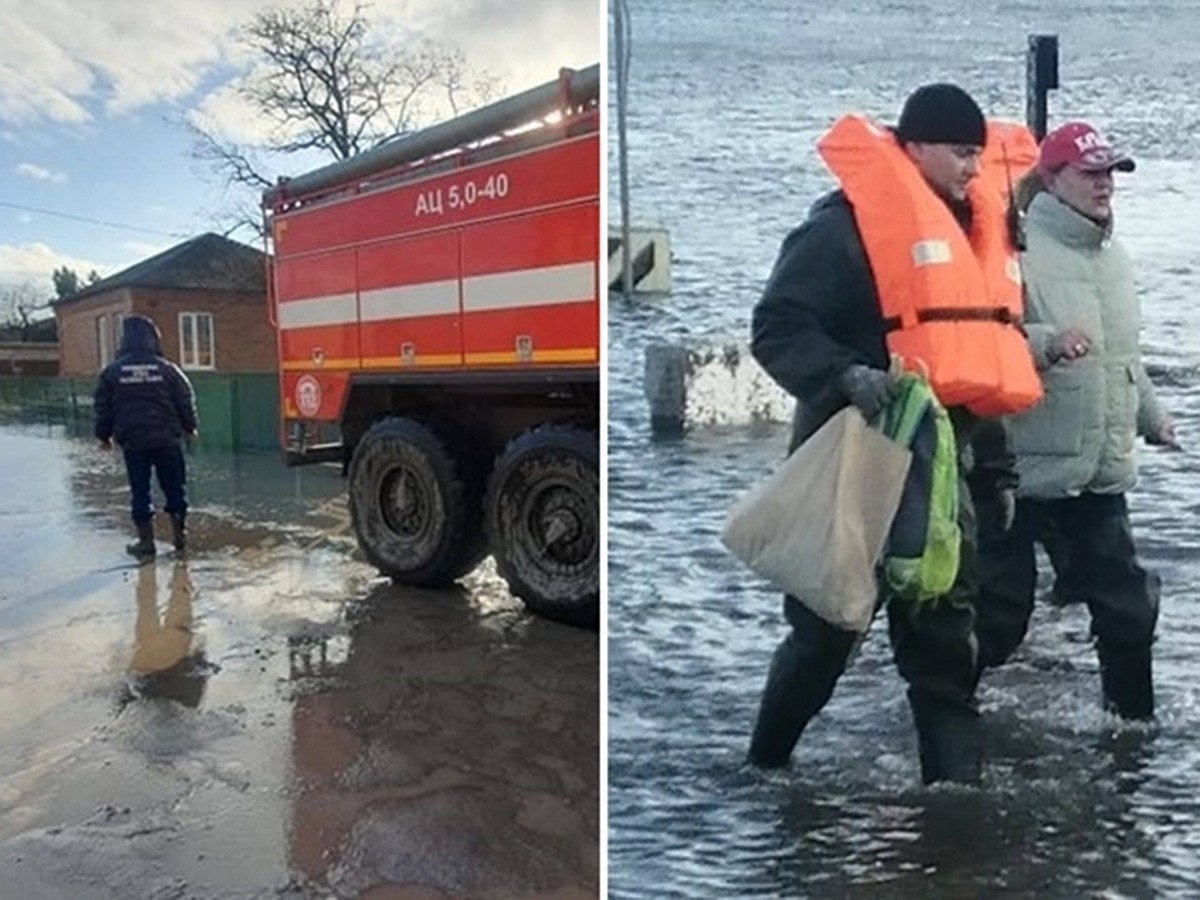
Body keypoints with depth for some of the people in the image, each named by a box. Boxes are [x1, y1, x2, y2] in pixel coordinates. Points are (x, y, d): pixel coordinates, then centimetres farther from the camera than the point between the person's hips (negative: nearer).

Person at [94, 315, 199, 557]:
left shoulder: (112, 371, -1)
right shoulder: (167, 368, -3)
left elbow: (103, 407, 6)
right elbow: (185, 400, 3)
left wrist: (104, 435, 18)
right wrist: (190, 428, 18)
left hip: (132, 441, 1)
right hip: (166, 439, 0)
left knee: (139, 491, 7)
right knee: (174, 487, 11)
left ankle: (146, 539, 9)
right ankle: (179, 534, 16)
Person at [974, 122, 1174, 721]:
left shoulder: (1112, 255, 15)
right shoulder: (1019, 250, -13)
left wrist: (1150, 415, 27)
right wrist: (1047, 341, -35)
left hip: (1101, 471, 8)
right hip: (1024, 469, -8)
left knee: (1126, 603, 17)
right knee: (999, 608, 4)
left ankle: (1133, 713, 37)